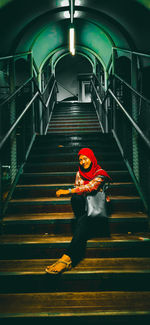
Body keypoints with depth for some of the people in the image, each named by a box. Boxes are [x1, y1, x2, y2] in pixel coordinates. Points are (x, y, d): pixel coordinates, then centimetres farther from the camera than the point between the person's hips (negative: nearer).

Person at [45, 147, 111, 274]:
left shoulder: (100, 173, -2)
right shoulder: (79, 174, 16)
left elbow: (91, 186, -20)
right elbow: (77, 190, 10)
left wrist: (68, 191, -27)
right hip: (84, 206, 5)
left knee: (83, 220, -37)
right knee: (75, 198, -31)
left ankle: (68, 258, -48)